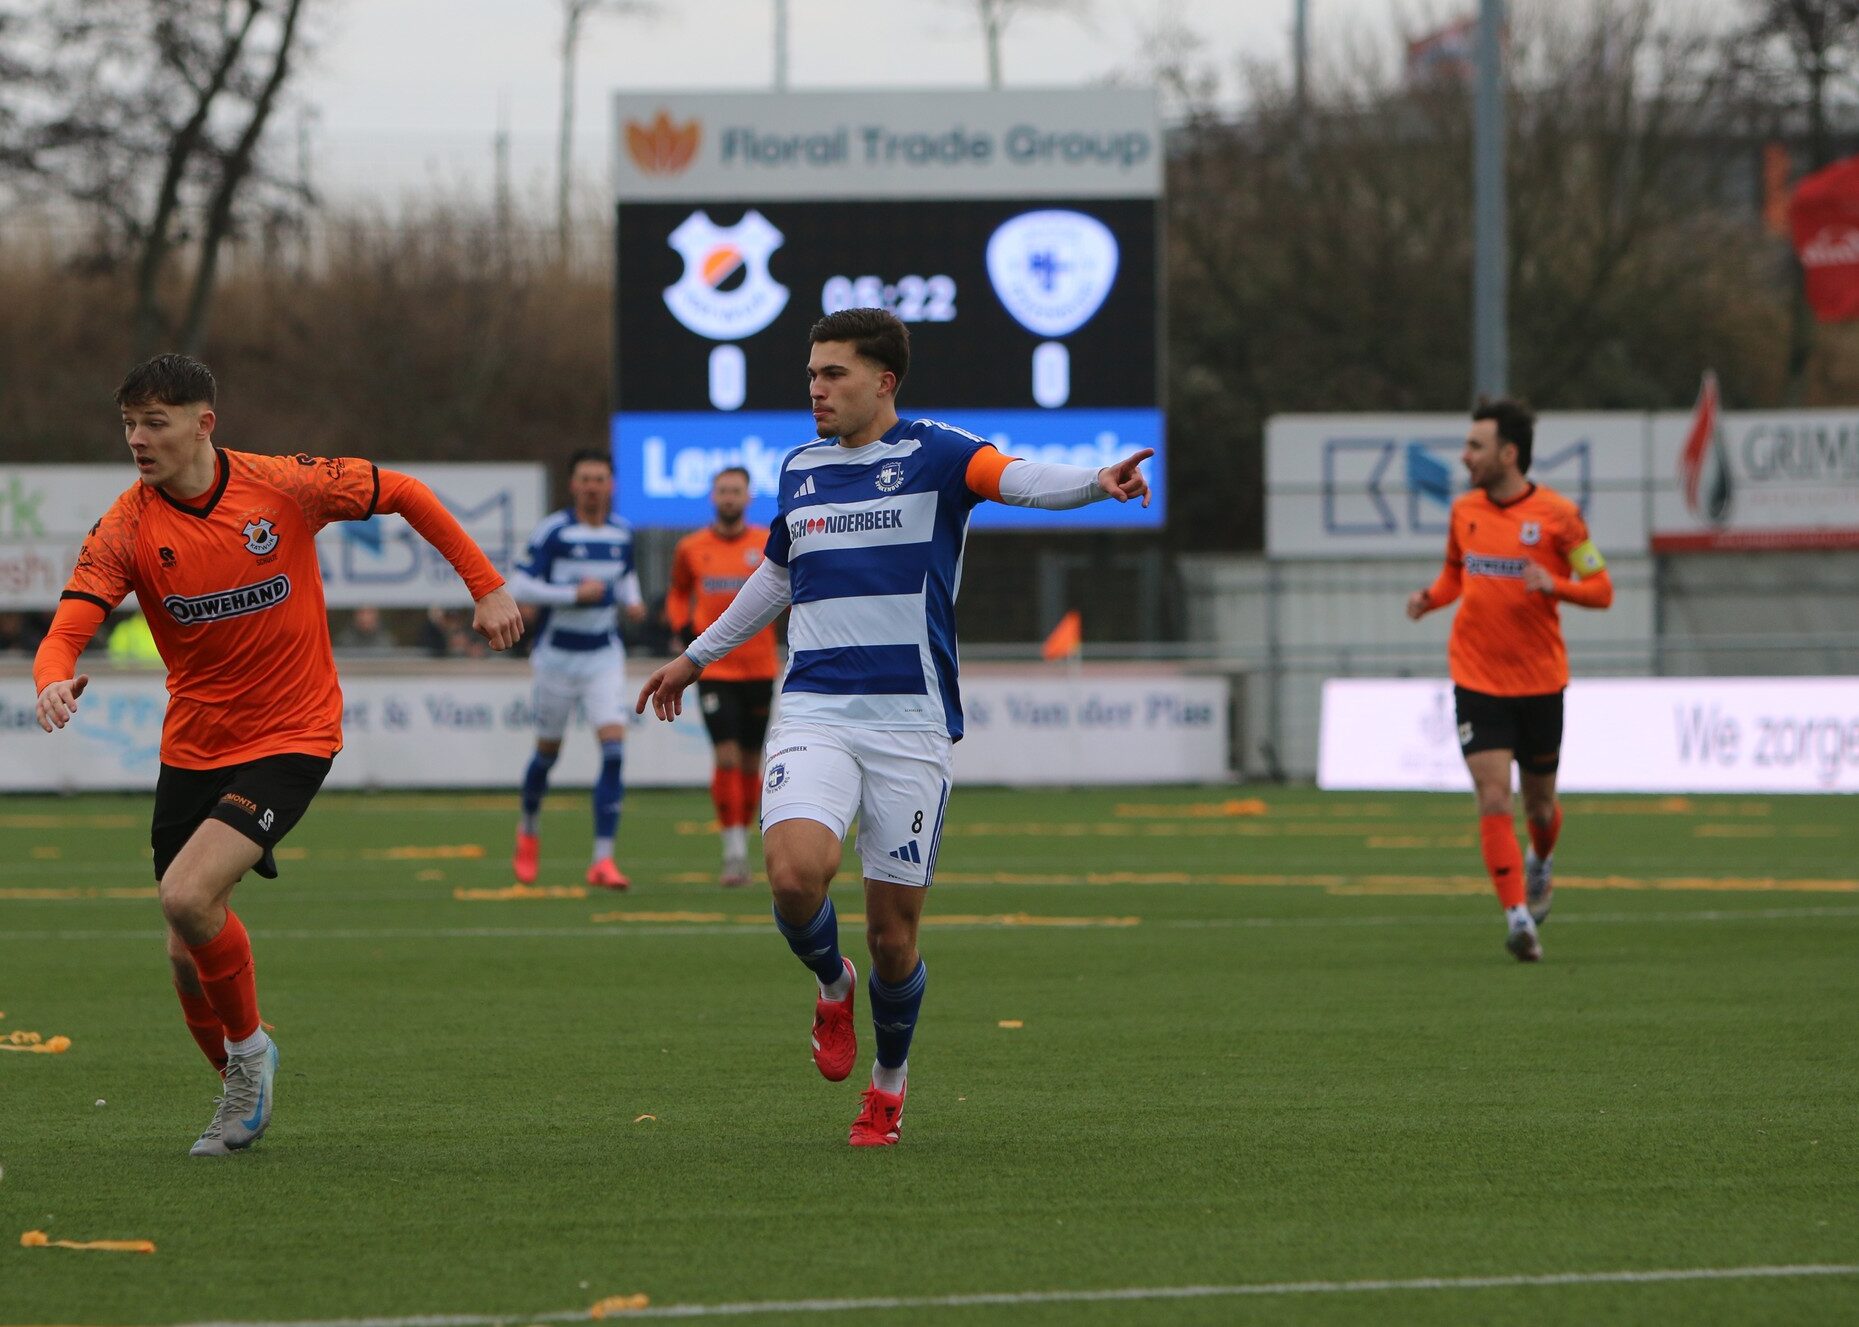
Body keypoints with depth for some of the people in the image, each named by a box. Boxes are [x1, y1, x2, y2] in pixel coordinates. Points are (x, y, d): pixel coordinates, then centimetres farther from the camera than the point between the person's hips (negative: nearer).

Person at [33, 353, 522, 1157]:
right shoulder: (128, 526, -8)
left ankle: (249, 1046, 2)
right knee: (189, 955, 6)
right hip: (192, 749, 4)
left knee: (188, 896, -24)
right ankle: (241, 1092, 31)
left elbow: (403, 494, 3)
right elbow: (67, 631, -18)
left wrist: (485, 586, 3)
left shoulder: (284, 486, -12)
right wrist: (54, 680, -42)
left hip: (291, 737, -4)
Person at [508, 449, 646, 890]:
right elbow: (521, 586, -14)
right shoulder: (553, 532, -10)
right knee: (548, 750, 10)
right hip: (558, 655, -3)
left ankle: (603, 859, -14)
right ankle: (529, 830, 40)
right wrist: (575, 593, -21)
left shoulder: (623, 533, 5)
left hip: (604, 657, 3)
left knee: (614, 747, -14)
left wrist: (632, 600, 3)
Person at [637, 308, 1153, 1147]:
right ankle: (831, 985, 10)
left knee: (892, 930, 0)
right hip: (814, 715, 3)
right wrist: (696, 657, 40)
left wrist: (1098, 482, -44)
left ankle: (890, 1078, 27)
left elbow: (1019, 479, -23)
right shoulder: (799, 471, 13)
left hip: (911, 724, -3)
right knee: (795, 873, -23)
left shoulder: (932, 455, -3)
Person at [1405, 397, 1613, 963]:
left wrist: (1554, 584, -23)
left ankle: (1540, 867, 46)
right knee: (1493, 800, -13)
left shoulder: (1558, 515, -9)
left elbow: (1601, 589, -4)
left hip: (1540, 682, -1)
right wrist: (1430, 597, -2)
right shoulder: (1464, 511, 3)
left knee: (1539, 802, 13)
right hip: (1478, 679, 1)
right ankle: (1518, 916, -13)